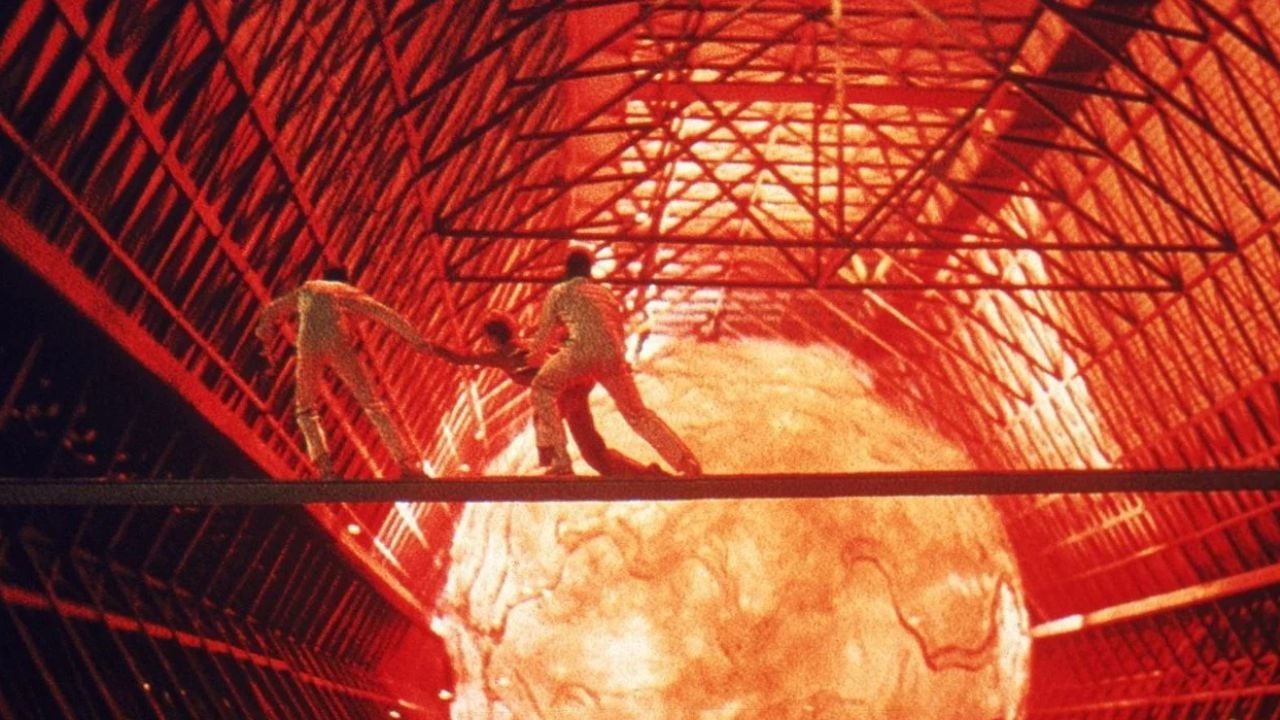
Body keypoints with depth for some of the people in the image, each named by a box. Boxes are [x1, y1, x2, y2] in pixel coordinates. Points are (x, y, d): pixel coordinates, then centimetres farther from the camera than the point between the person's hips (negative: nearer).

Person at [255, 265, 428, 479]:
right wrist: (416, 340, 14)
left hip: (308, 347, 2)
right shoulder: (346, 291, 26)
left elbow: (272, 309, 45)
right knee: (370, 402, 3)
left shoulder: (305, 289, 33)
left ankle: (324, 467, 1)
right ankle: (405, 463, -4)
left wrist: (265, 327, 63)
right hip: (337, 345, -1)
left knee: (305, 409, 18)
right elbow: (385, 314, 17)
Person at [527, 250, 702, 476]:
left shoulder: (558, 292, 20)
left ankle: (559, 460, 5)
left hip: (581, 353, -4)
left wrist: (532, 357, 41)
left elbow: (545, 333, 23)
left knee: (543, 387, 16)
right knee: (637, 412, 18)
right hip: (612, 356, 4)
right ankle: (687, 462, 16)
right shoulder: (605, 293, 32)